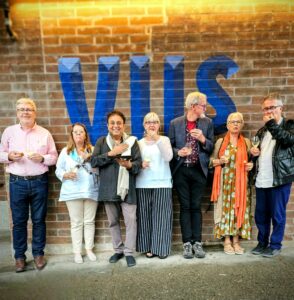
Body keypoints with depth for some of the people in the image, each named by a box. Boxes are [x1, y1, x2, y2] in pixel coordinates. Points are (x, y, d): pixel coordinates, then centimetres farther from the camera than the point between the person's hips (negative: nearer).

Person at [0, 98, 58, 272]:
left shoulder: (45, 133, 2)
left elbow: (54, 157, 3)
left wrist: (42, 158, -16)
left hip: (39, 182, 0)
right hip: (17, 182, 1)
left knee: (39, 220, 9)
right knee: (19, 221, 9)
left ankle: (38, 253, 25)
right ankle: (20, 256, 25)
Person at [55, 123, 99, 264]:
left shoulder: (93, 150, 7)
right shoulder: (65, 151, 5)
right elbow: (58, 170, 2)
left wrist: (90, 161, -13)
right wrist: (67, 175, -17)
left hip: (91, 191, 1)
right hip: (73, 192, -1)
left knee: (89, 221, 9)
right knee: (76, 223, 7)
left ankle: (89, 249, 24)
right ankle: (77, 252, 19)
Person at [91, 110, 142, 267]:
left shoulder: (132, 141, 0)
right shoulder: (101, 141, 4)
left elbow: (138, 164, -5)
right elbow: (93, 161, -9)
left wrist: (129, 165, -26)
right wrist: (111, 153, -17)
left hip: (127, 188, -2)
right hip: (108, 188, 2)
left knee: (130, 220, 0)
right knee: (113, 221, 14)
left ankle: (129, 252, 17)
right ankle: (118, 250, 32)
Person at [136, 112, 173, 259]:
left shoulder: (164, 139, 4)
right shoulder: (139, 143, 8)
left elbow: (168, 157, -12)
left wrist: (157, 139, -20)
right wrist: (140, 164, -15)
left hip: (162, 184, -1)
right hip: (143, 184, 2)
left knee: (161, 217, 1)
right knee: (145, 217, 5)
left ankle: (161, 248, 14)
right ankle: (149, 247, 18)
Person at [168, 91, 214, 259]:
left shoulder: (207, 123, 4)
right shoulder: (175, 123, 1)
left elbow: (211, 148, 5)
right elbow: (170, 146, 5)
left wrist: (203, 139, -14)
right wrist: (178, 152, -15)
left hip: (199, 170, 1)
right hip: (181, 170, 0)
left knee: (196, 207, 6)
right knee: (185, 207, 6)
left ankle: (197, 243, 18)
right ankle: (187, 243, 17)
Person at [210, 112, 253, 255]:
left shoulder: (246, 142, 9)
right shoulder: (220, 141, 5)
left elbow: (251, 160, 15)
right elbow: (211, 160, 6)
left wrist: (251, 165, -7)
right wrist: (219, 161, -14)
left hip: (241, 182, 2)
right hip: (225, 181, -1)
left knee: (239, 208, 2)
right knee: (225, 208, -1)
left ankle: (236, 240, 15)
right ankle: (227, 241, 11)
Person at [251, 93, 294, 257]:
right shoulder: (262, 130, 16)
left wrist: (271, 124, -16)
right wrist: (254, 151, 4)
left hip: (280, 179, -5)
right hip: (261, 180, 5)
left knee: (277, 215, 5)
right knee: (260, 214, 12)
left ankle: (275, 245, 20)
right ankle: (262, 242, 28)